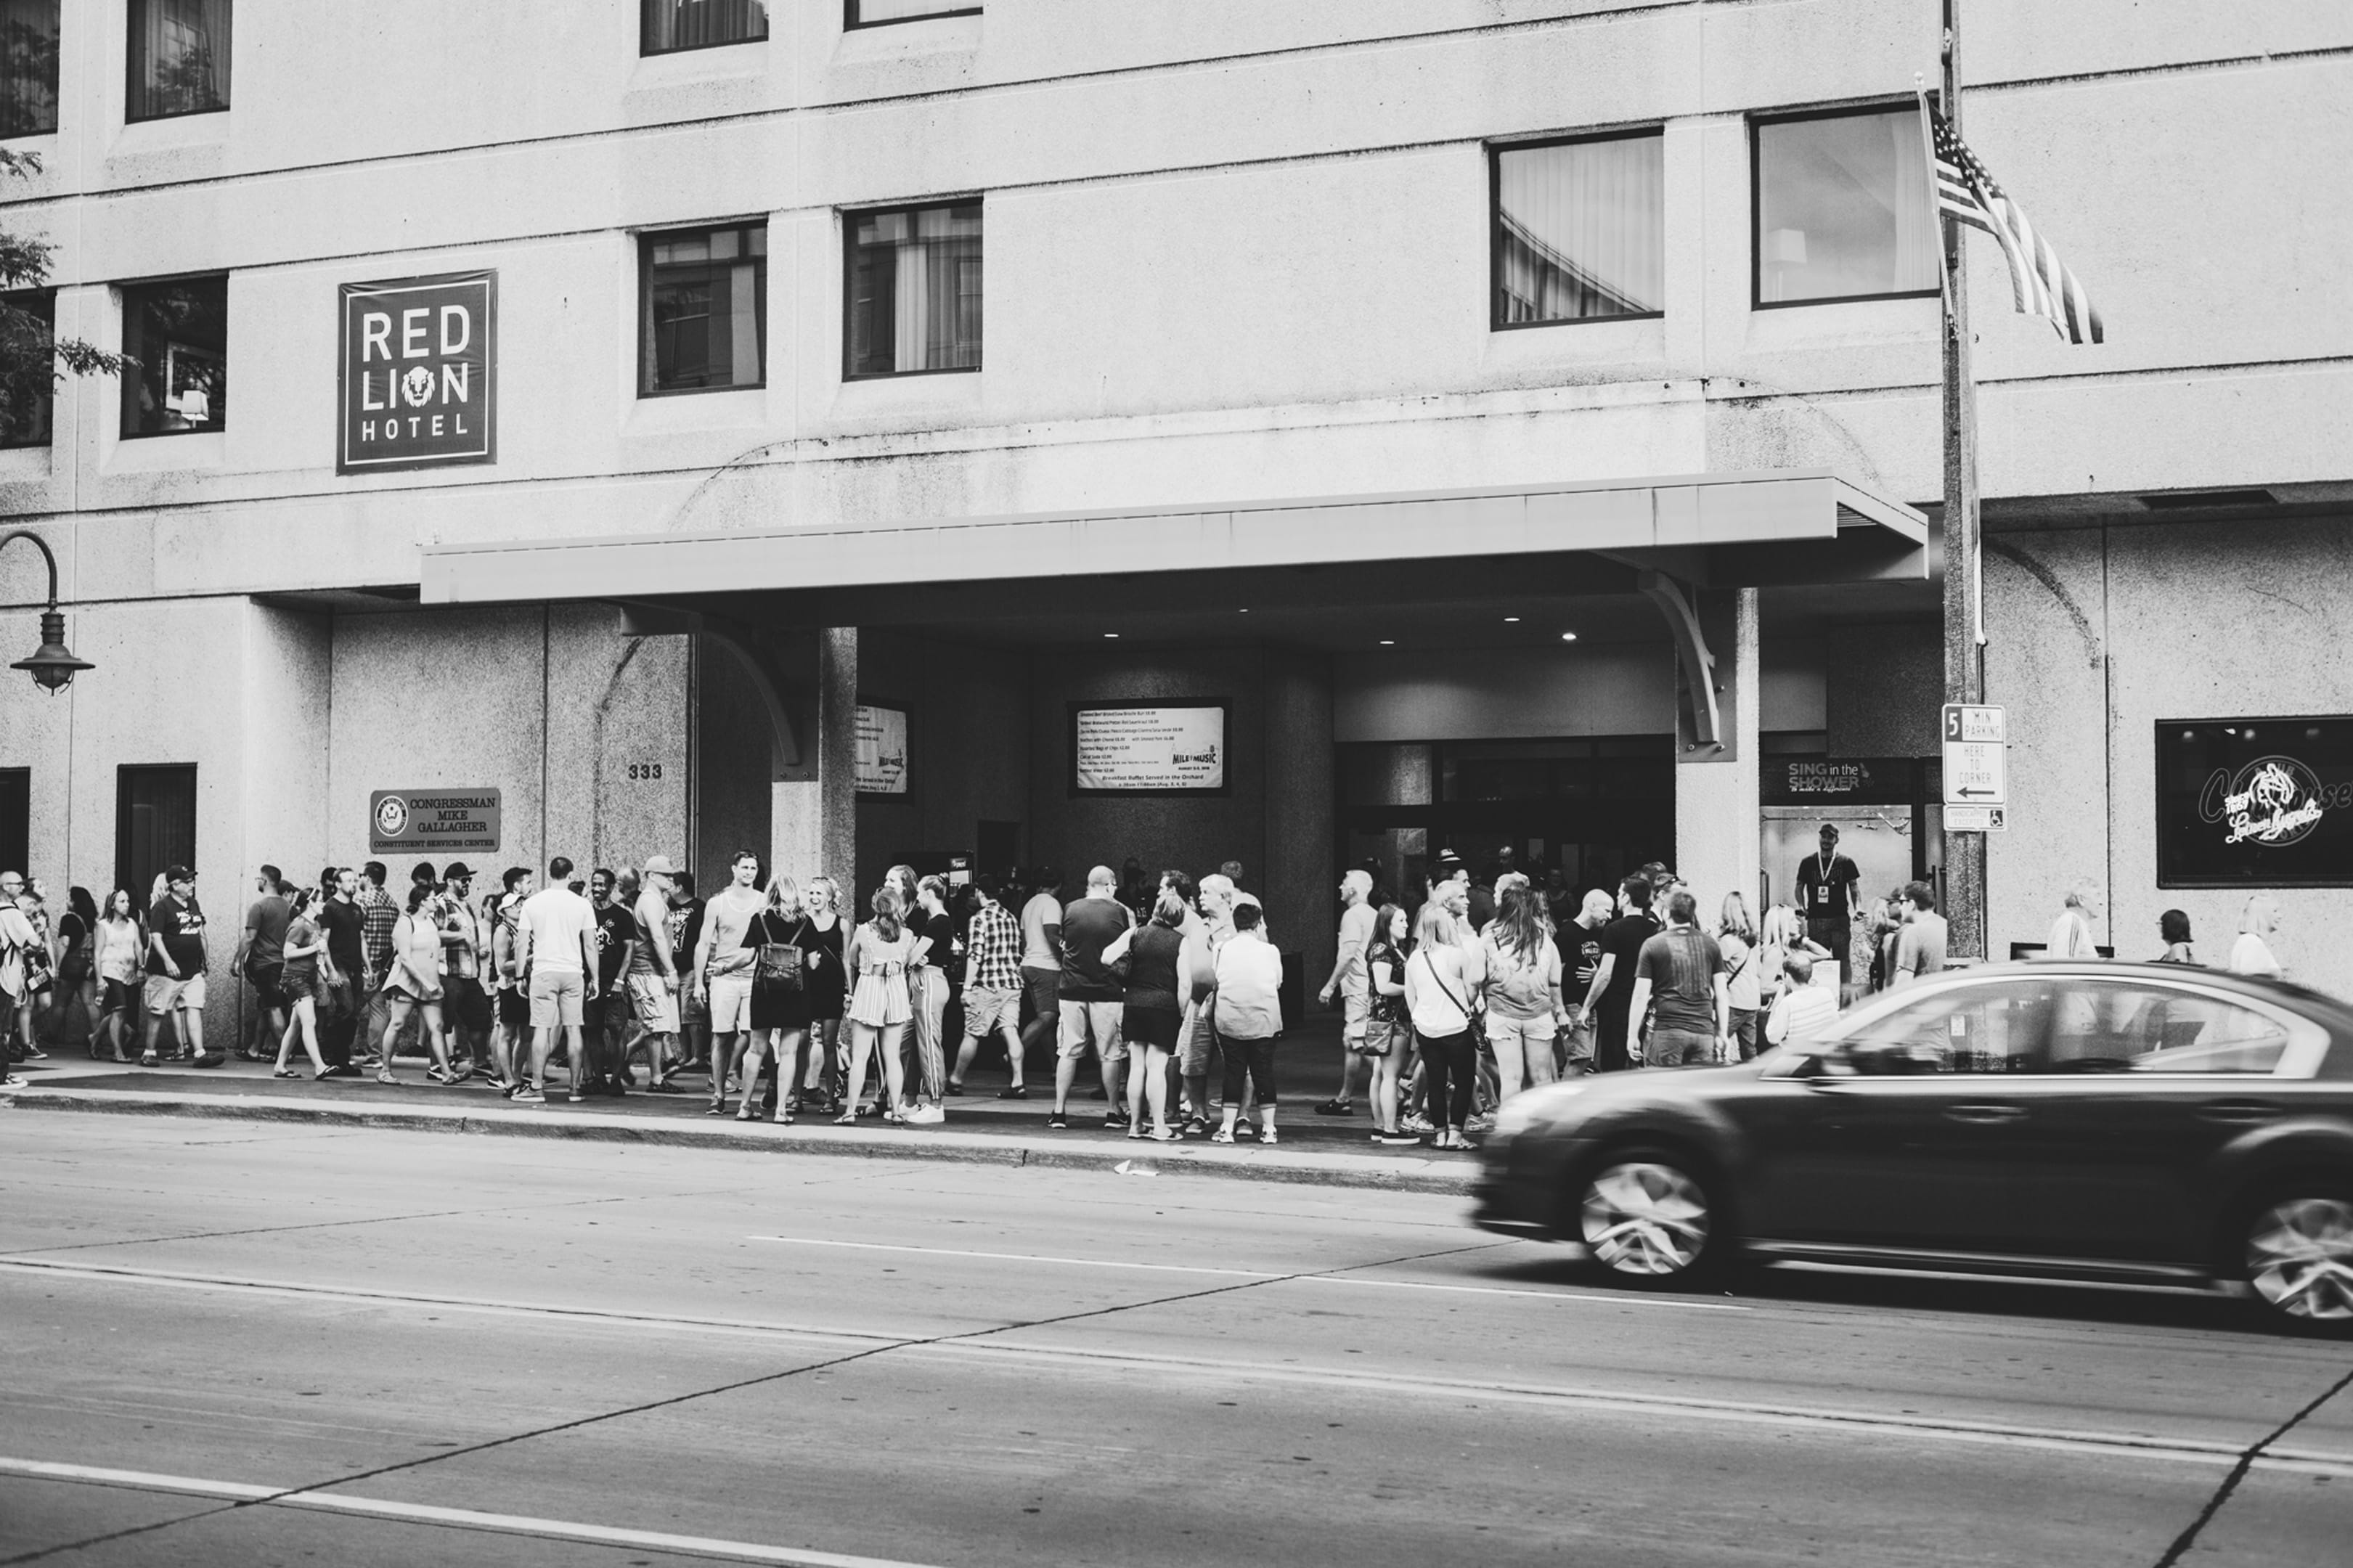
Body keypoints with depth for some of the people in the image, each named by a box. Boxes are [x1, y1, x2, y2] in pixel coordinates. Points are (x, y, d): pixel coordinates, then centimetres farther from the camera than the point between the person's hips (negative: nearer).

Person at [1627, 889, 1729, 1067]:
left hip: (1666, 1031, -3)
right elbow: (1721, 995, 9)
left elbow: (1640, 997, -3)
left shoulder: (1652, 945, -1)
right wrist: (1723, 1034, 14)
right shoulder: (1710, 944, 9)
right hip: (1704, 1031, 3)